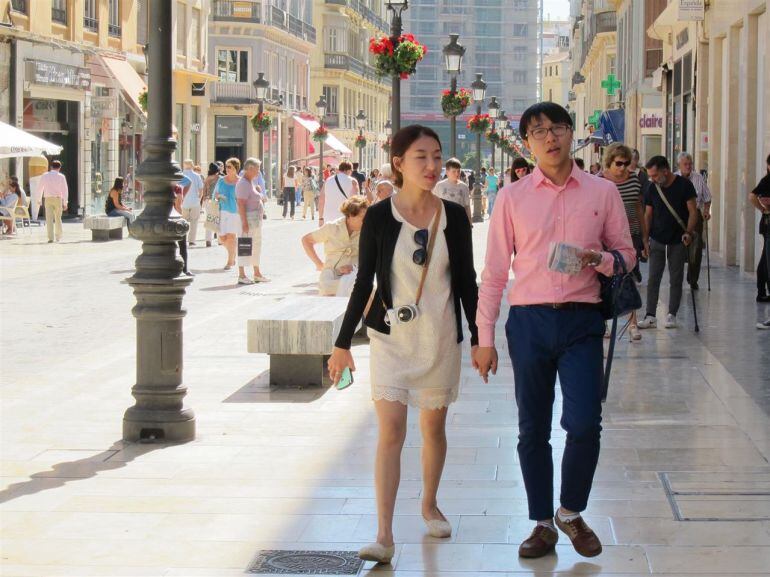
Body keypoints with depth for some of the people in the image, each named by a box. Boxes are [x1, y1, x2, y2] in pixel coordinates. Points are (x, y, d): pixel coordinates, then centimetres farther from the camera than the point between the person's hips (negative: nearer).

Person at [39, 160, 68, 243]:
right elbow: (65, 190, -4)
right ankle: (58, 237, 24)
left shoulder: (44, 176, 3)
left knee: (49, 219, -4)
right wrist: (65, 203, -2)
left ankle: (51, 237, -15)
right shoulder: (61, 177, 0)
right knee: (58, 218, 16)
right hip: (58, 199, 0)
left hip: (48, 199, 0)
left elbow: (40, 188, 8)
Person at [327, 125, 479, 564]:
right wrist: (343, 343, 0)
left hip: (441, 339, 2)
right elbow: (364, 282, 0)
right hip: (391, 337, -2)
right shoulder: (380, 217, -6)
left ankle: (430, 503, 37)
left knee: (434, 427, 13)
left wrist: (479, 339, 5)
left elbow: (467, 282, 5)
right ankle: (384, 535, -11)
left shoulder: (454, 217, -1)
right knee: (391, 430, -10)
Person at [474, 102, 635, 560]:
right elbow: (495, 270, 5)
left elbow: (626, 253, 13)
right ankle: (543, 523, 20)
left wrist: (600, 259, -12)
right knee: (533, 430, 6)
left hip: (582, 320, 0)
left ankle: (571, 512, 15)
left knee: (584, 423, -9)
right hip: (529, 320, 0)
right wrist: (485, 338, 2)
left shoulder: (603, 192, 5)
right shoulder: (512, 197, 4)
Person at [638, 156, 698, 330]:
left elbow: (692, 211, -7)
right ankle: (650, 316, -1)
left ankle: (672, 315, 14)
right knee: (653, 278, -2)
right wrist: (645, 240, 2)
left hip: (678, 240, -2)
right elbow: (648, 215, 7)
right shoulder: (652, 188, 2)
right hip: (656, 240, 2)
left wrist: (689, 232, -21)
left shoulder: (684, 185, -8)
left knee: (676, 279, 5)